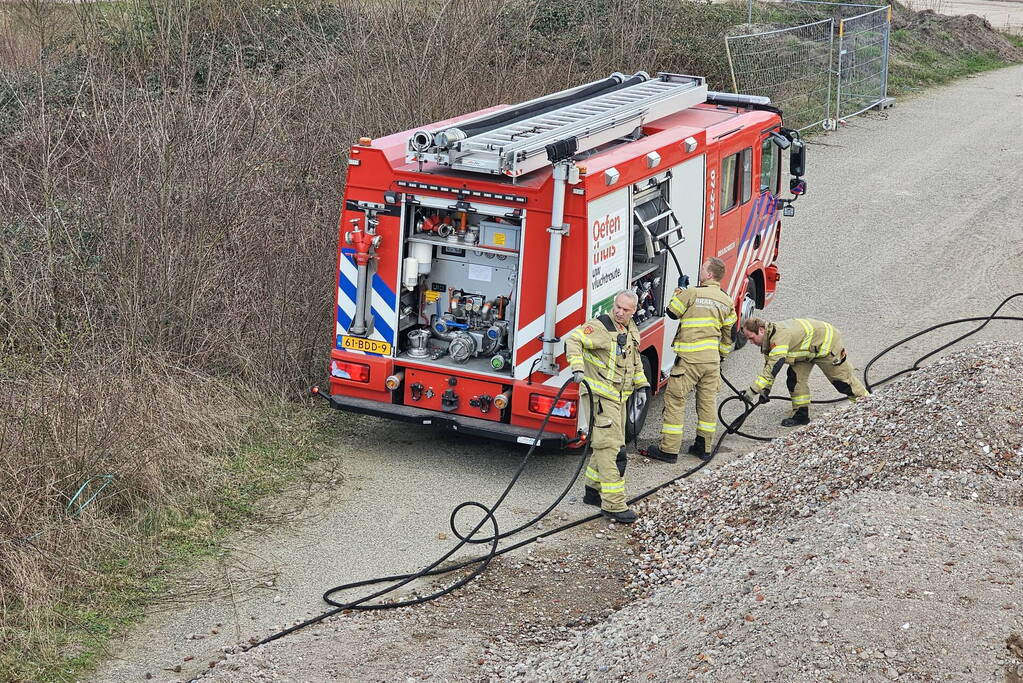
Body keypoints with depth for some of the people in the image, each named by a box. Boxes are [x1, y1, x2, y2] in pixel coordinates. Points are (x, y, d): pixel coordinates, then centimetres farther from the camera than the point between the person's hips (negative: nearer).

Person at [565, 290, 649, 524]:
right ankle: (614, 505, -14)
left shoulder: (631, 331, 13)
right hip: (599, 396, -9)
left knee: (611, 444, 17)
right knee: (610, 447, -13)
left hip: (618, 397, 9)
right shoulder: (600, 327, -14)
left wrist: (642, 383, 24)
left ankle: (593, 491, 30)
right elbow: (573, 340, -20)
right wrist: (578, 368, -32)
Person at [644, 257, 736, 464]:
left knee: (674, 400, -1)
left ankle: (669, 449, -1)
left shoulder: (692, 294, -10)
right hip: (712, 358, 6)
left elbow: (672, 312, 1)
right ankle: (704, 446, 19)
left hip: (689, 358, -6)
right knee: (708, 401, 14)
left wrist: (678, 293, 18)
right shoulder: (727, 302, 10)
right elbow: (729, 334, 17)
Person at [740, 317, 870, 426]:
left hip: (827, 344, -8)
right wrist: (765, 390, -7)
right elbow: (768, 366, 3)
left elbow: (773, 368, -43)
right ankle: (801, 414, 4)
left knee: (843, 379, 2)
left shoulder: (780, 335, -38)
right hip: (808, 350, 8)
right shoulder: (769, 337, -6)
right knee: (794, 376, -5)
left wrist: (753, 390, -43)